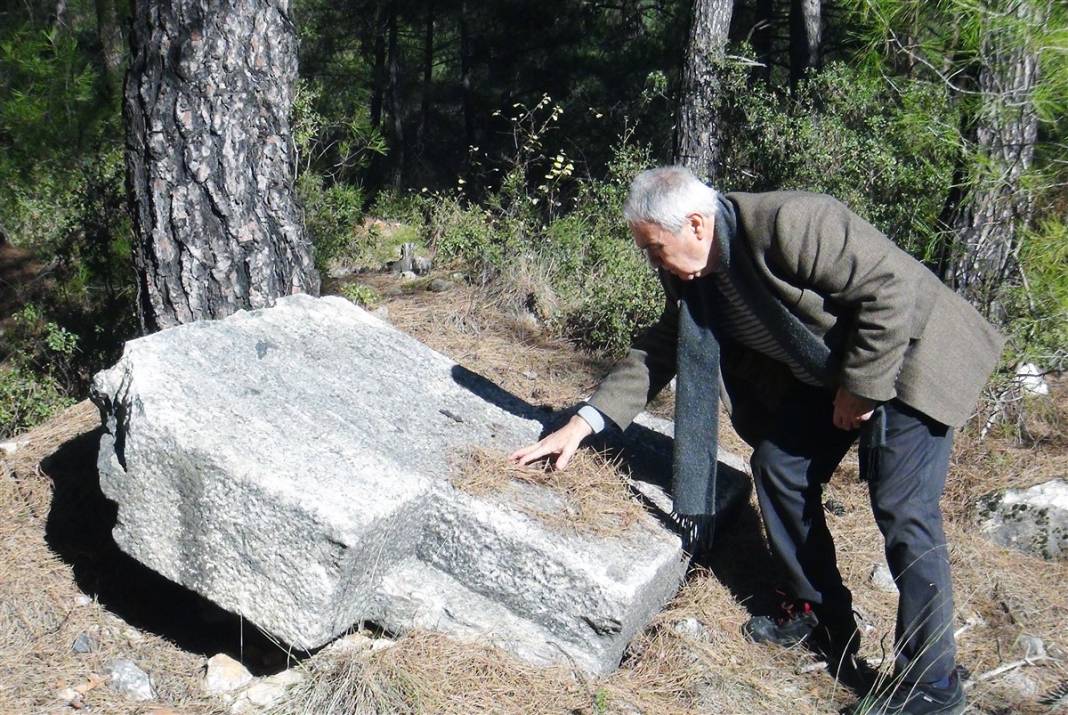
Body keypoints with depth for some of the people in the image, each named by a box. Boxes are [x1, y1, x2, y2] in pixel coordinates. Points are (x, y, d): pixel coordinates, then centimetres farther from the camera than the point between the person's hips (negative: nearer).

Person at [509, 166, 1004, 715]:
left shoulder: (789, 224, -32)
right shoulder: (689, 276, -5)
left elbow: (890, 287, -29)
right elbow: (658, 351, 1)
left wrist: (861, 386, -23)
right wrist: (585, 422, -7)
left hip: (904, 358, -8)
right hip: (823, 374, 9)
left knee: (903, 512, -12)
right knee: (777, 464, 6)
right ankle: (818, 616, 24)